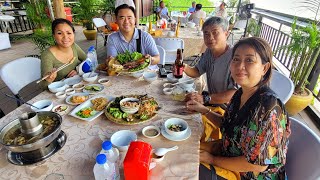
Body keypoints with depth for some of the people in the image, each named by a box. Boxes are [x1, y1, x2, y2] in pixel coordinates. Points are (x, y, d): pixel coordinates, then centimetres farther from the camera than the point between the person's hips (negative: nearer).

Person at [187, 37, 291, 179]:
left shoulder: (268, 108, -30)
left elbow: (257, 165, -26)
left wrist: (212, 160, -17)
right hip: (230, 151, 6)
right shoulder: (240, 94, -6)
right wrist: (204, 110, -2)